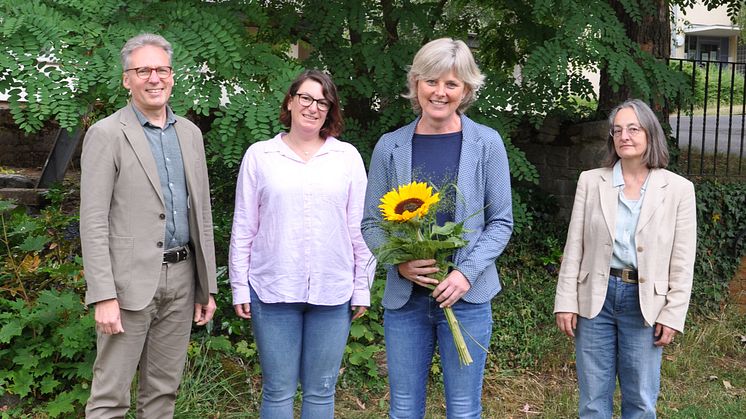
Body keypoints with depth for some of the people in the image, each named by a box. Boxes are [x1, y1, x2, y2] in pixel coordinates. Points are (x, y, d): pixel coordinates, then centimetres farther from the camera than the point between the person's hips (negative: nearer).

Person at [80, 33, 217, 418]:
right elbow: (93, 223, -10)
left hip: (181, 280, 6)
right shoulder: (107, 134, -6)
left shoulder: (190, 133, 12)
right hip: (129, 283, -5)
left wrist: (207, 286, 12)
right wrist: (103, 297, -17)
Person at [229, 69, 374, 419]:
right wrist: (239, 287, 2)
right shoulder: (259, 155, 3)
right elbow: (243, 228, 5)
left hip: (332, 291, 1)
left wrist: (363, 287, 4)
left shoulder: (348, 156, 5)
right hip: (273, 290, -1)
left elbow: (359, 228, 6)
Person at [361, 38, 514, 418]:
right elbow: (371, 223, 6)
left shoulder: (486, 143, -1)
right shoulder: (390, 146, 3)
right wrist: (400, 262, -12)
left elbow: (501, 222, 1)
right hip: (404, 297, 2)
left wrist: (467, 273, -13)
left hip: (466, 296, -1)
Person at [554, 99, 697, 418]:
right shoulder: (590, 181, 2)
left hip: (644, 301, -1)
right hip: (596, 296, 1)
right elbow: (574, 248, 3)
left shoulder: (678, 189, -1)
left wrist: (673, 315, -5)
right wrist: (566, 302, -1)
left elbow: (682, 262, -1)